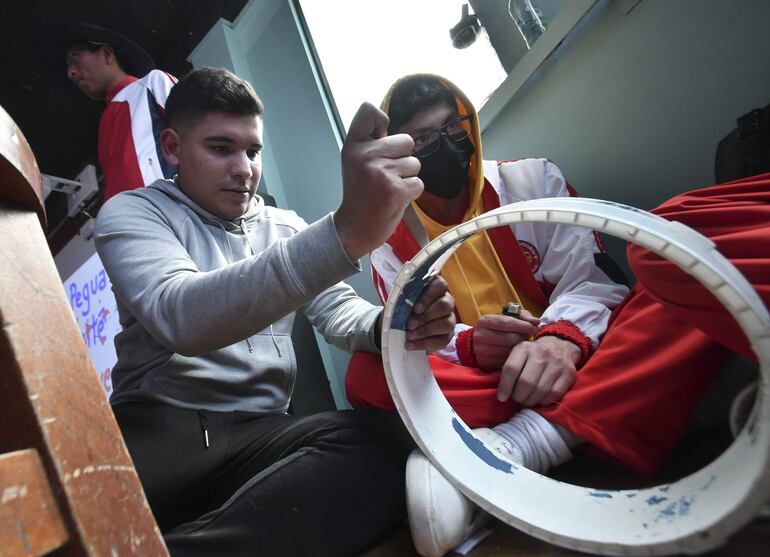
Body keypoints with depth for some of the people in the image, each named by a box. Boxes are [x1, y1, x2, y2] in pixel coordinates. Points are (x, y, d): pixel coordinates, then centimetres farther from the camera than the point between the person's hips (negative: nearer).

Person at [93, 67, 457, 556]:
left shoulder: (287, 227, 17)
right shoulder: (132, 213, 1)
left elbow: (340, 312, 8)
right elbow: (179, 317, -21)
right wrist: (346, 231, -35)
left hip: (260, 433, 5)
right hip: (153, 427, -4)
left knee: (387, 438, -28)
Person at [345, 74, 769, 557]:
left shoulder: (533, 180, 7)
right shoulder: (390, 240, 7)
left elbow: (592, 280, -3)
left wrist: (563, 336, -25)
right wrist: (467, 345, -24)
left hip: (581, 362, 1)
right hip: (475, 383, 0)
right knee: (368, 372, -29)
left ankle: (519, 443, -38)